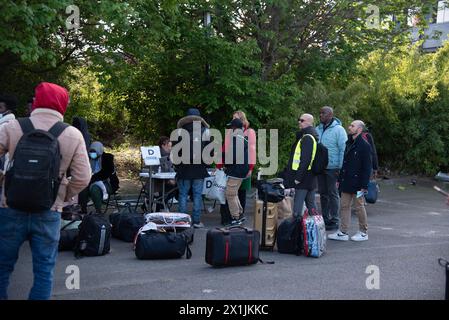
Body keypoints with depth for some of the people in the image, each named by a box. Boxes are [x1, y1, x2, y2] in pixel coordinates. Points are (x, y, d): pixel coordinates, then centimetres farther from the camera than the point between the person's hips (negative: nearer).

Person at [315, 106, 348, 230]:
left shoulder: (338, 129, -9)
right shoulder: (318, 129, 10)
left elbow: (343, 149, -11)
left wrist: (341, 168, -16)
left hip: (332, 167, -6)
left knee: (333, 194, 1)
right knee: (323, 193, 12)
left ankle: (334, 220, 9)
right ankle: (325, 218, 22)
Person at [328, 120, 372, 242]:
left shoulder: (364, 145, -12)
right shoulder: (348, 143, 13)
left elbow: (367, 167, -14)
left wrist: (364, 185, -17)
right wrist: (339, 179, 15)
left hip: (357, 183, -8)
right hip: (346, 182, 8)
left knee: (359, 207, 3)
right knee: (345, 206, 8)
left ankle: (363, 233, 16)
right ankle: (343, 233, 12)